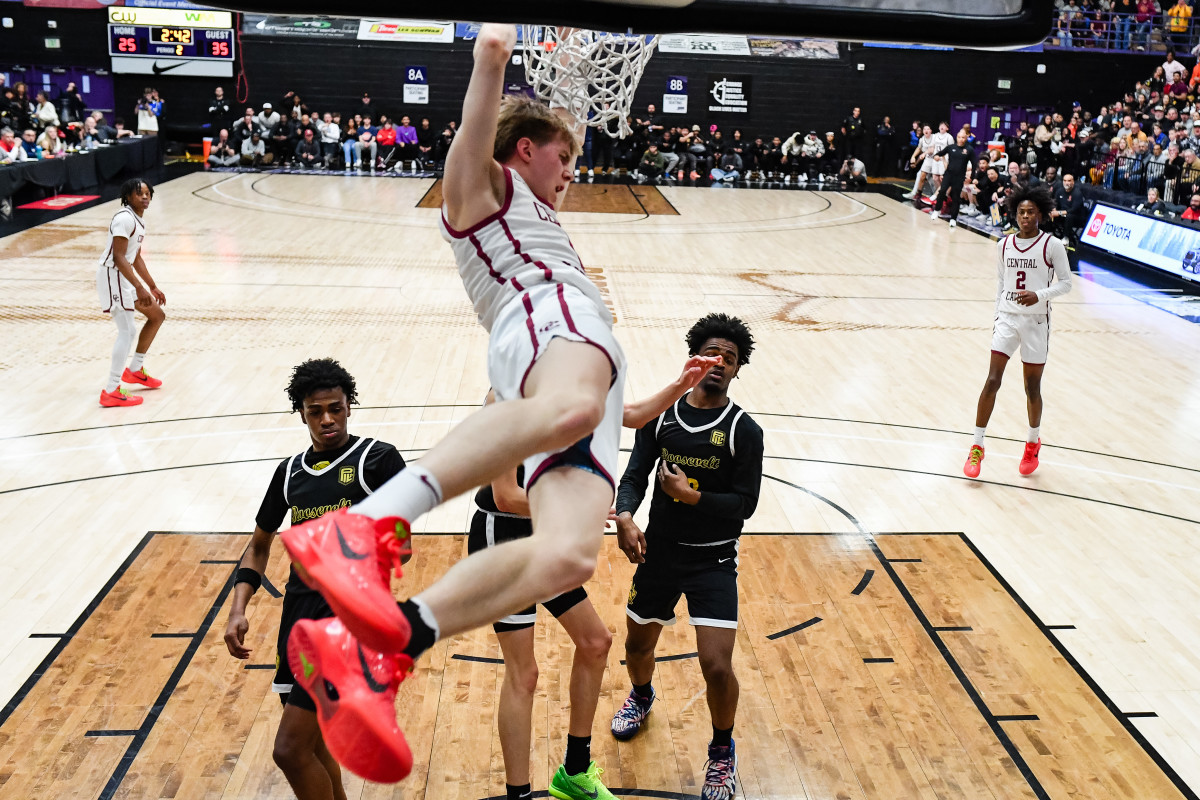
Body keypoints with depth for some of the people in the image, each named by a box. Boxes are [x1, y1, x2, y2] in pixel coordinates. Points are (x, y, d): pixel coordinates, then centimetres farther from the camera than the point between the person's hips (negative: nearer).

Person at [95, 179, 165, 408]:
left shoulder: (138, 220, 14)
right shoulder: (124, 218, -18)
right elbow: (118, 257, -24)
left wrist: (152, 287, 26)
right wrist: (139, 288, -28)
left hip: (125, 277, 10)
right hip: (112, 276, -10)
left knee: (157, 315, 18)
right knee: (127, 332, -12)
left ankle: (135, 370, 28)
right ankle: (111, 392, -9)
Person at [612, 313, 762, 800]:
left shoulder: (744, 430, -10)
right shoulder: (661, 416, -1)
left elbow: (745, 503, -11)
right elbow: (634, 476, -4)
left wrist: (690, 495, -25)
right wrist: (625, 517, -23)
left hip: (713, 560, -3)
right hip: (658, 553, 3)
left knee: (716, 666, -12)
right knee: (638, 643, 20)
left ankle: (722, 752, 18)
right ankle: (642, 696, 57)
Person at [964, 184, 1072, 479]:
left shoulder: (1052, 245, -6)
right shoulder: (1004, 245, 6)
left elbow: (1066, 282, -3)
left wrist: (1039, 295, -20)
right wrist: (997, 316, 11)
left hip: (1036, 322, -2)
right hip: (1007, 319, 2)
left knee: (1032, 388, 7)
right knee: (992, 381, -7)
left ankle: (1033, 442, 31)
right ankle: (977, 447, -1)